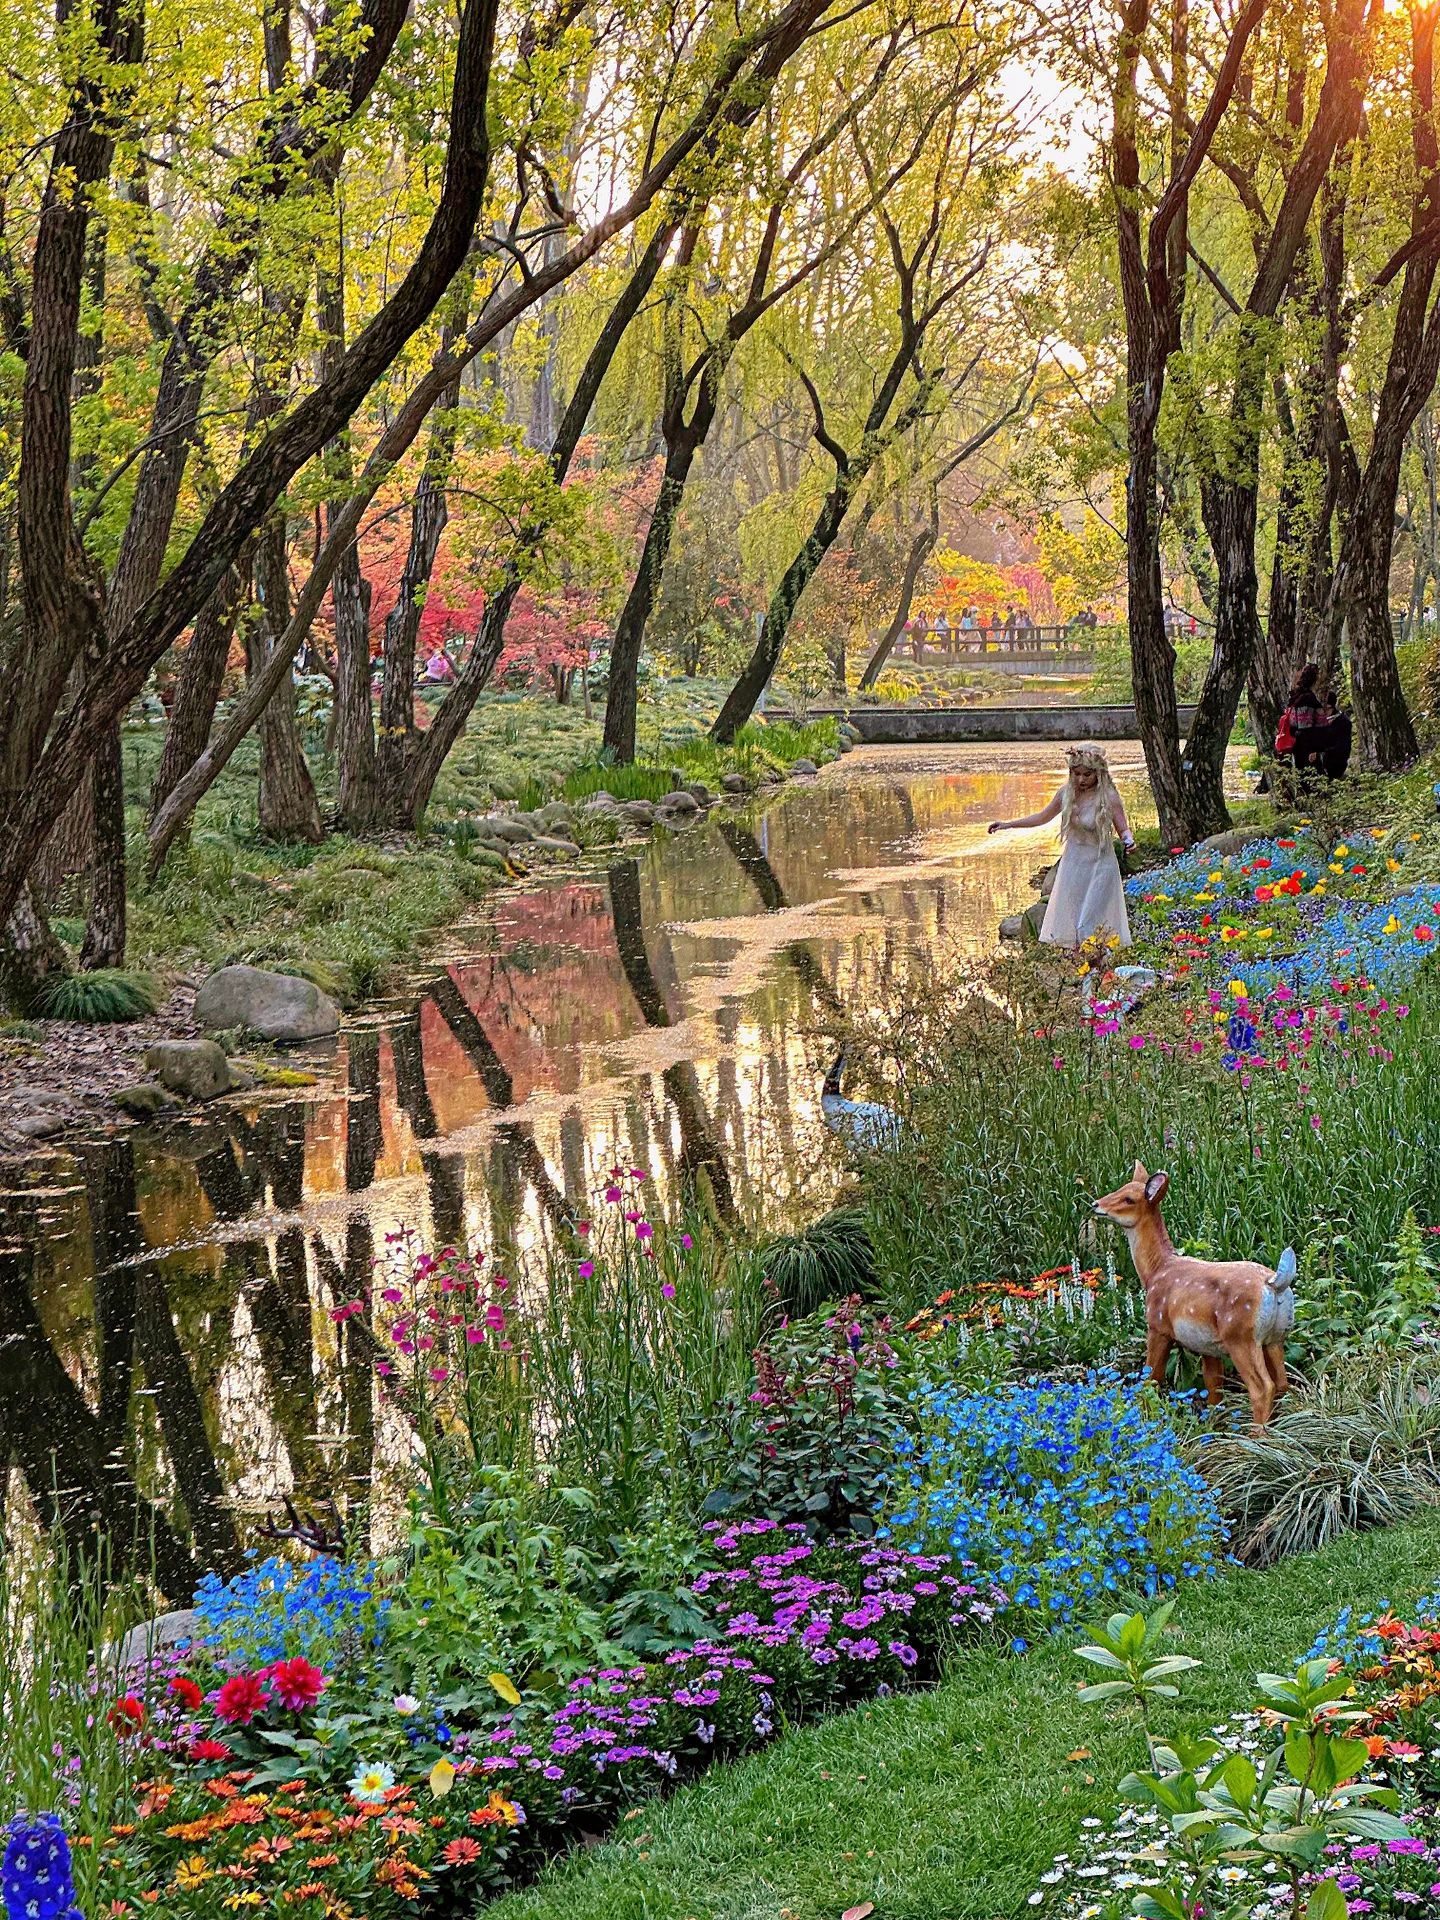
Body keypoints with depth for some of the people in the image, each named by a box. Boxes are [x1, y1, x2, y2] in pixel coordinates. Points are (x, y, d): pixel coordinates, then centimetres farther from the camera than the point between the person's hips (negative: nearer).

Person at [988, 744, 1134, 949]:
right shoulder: (1067, 792, 0)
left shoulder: (1109, 798, -15)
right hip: (1073, 863, 5)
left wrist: (1128, 840, -31)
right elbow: (1043, 817, 14)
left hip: (1099, 867, -5)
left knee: (1092, 926, -8)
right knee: (1068, 920, 5)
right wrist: (1008, 824, 13)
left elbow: (1123, 829, -8)